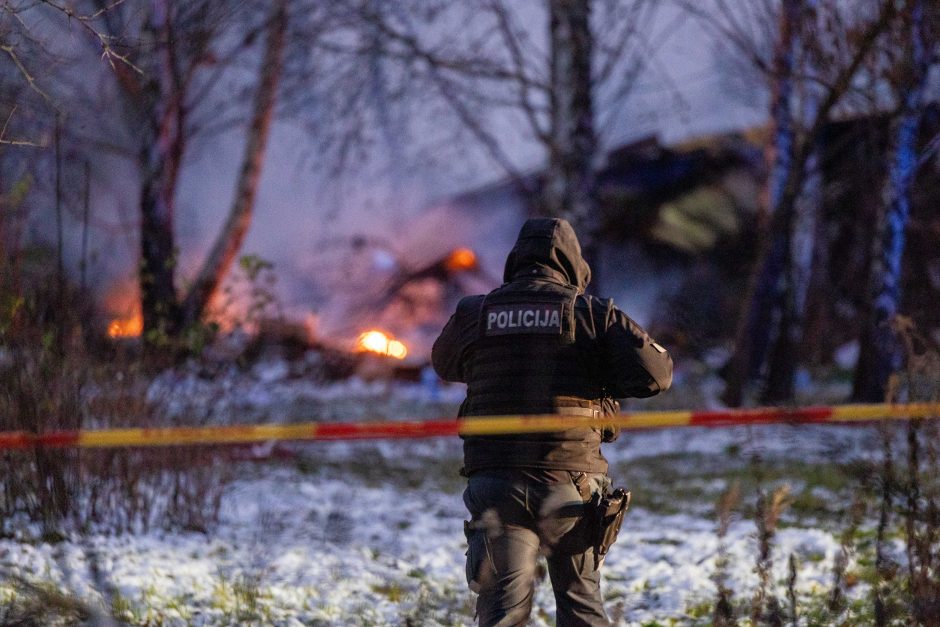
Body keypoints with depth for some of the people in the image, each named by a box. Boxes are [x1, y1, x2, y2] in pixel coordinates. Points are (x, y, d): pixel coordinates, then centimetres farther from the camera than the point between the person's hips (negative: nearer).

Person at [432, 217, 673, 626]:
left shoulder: (473, 314, 5)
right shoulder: (593, 314, 0)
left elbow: (444, 363, 25)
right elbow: (655, 373, -7)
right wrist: (603, 382, 11)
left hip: (495, 483, 1)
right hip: (569, 482, -1)